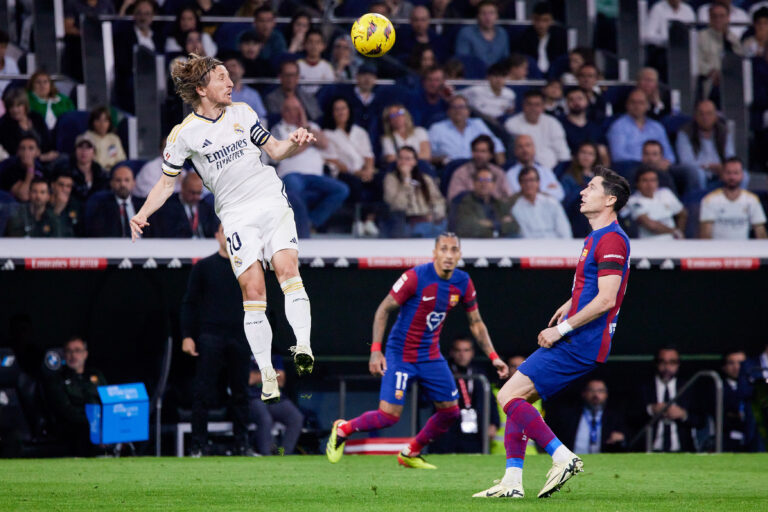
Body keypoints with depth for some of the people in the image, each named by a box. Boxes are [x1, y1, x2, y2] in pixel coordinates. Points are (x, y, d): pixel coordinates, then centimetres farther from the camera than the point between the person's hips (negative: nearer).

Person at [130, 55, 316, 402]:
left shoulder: (241, 113, 10)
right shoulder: (184, 134, 0)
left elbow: (275, 150, 18)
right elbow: (166, 182, 7)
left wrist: (294, 143, -4)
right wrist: (141, 215, -7)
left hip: (272, 202, 2)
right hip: (236, 215, -2)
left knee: (287, 270, -20)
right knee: (252, 291, -12)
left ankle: (303, 346, -29)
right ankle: (267, 374, -8)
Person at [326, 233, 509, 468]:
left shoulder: (463, 283, -2)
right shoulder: (416, 277, -19)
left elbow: (476, 323, 10)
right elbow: (384, 310, -13)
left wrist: (493, 357, 2)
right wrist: (376, 350, -20)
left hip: (431, 356, 6)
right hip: (401, 354, -6)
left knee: (450, 411, 3)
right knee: (389, 416, -13)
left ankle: (411, 454, 25)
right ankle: (342, 429, 14)